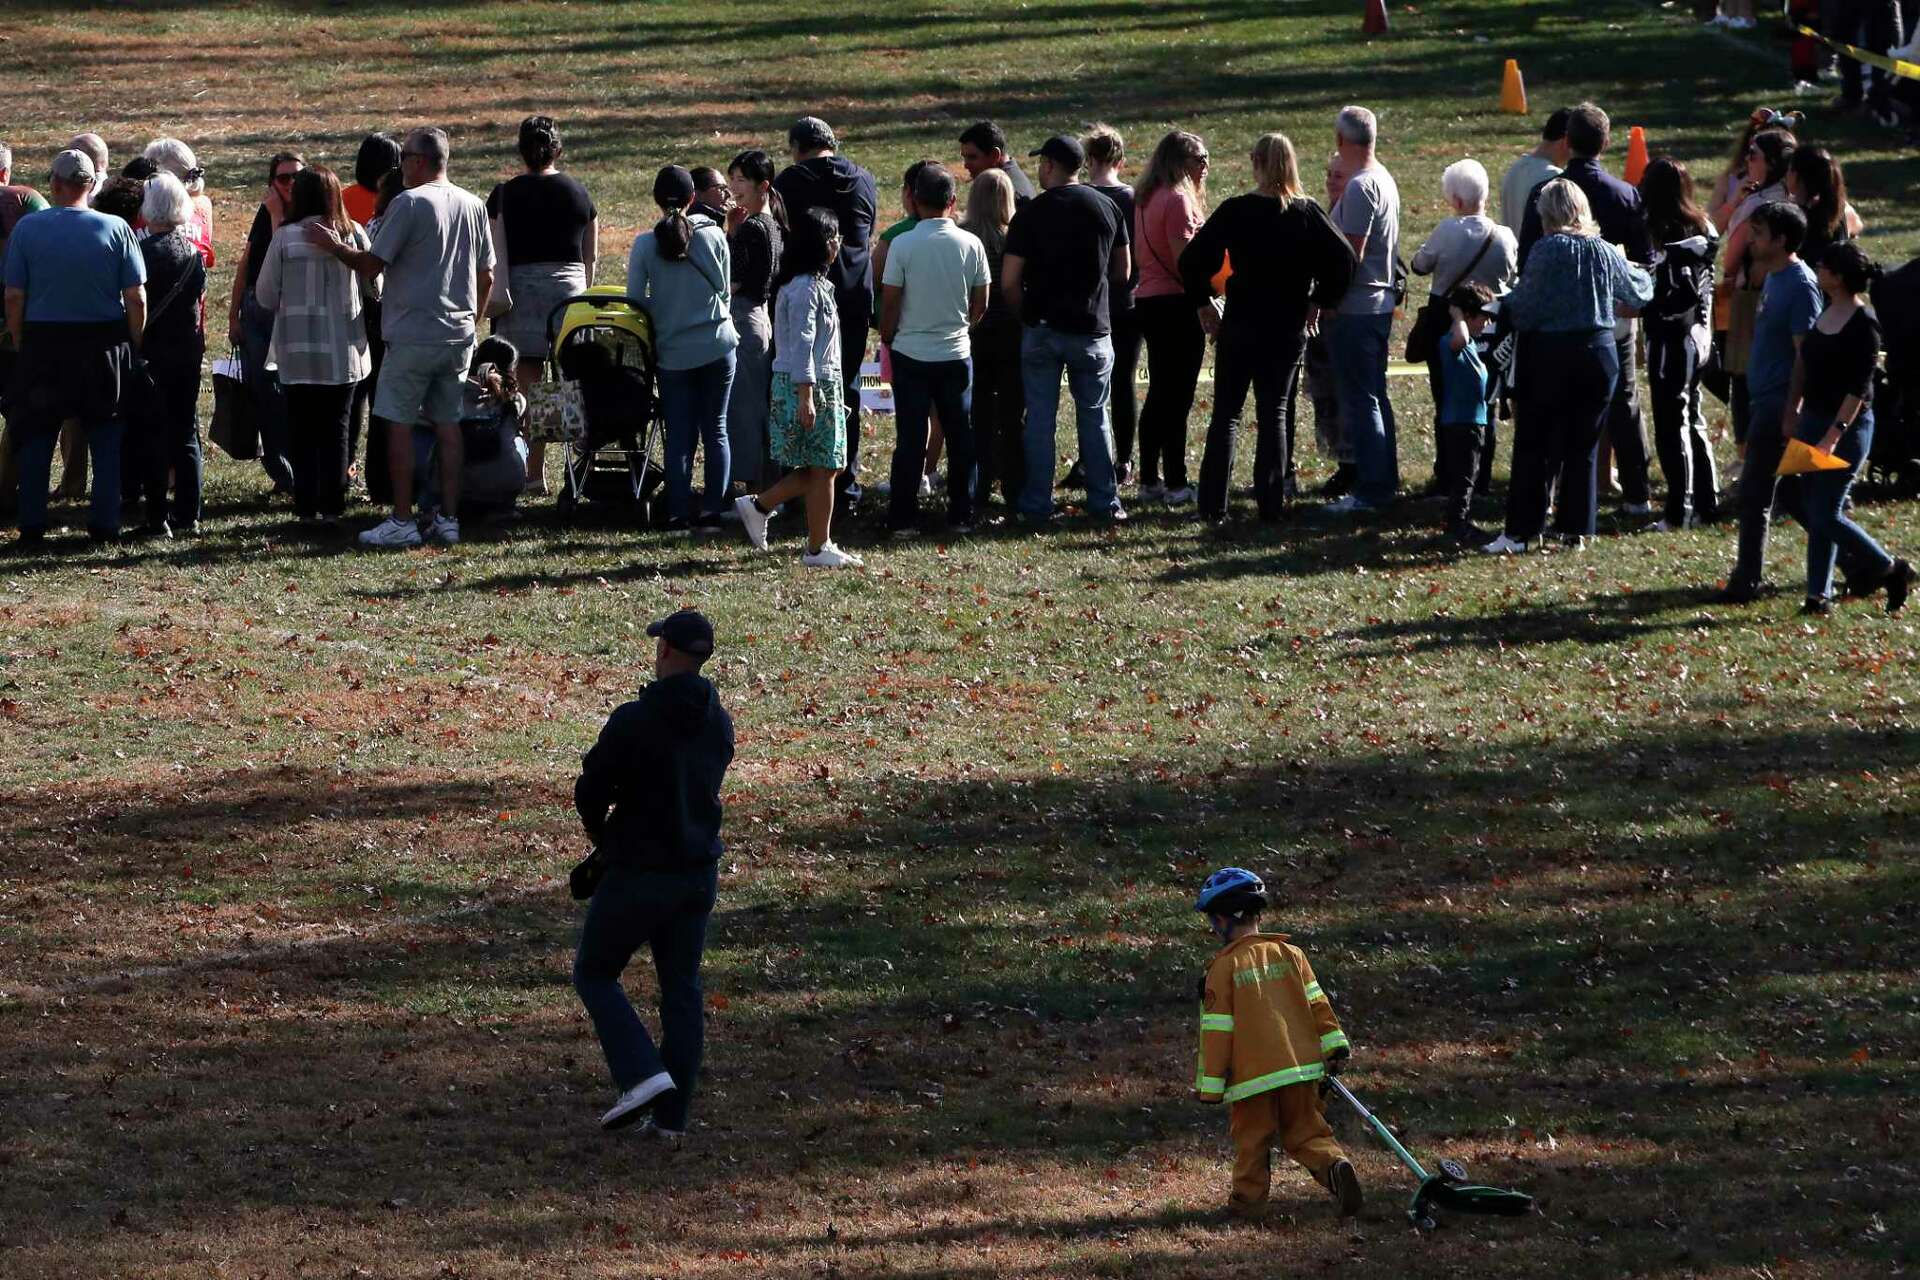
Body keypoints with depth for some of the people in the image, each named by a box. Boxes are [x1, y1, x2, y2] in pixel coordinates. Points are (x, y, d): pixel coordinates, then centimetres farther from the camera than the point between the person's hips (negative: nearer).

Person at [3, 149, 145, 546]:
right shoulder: (116, 229, -6)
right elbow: (136, 298, -6)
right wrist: (134, 346, 6)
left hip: (43, 345, 0)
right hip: (105, 344, 0)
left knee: (36, 438, 11)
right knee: (106, 439, 11)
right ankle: (104, 523, 9)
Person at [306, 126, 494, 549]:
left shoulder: (409, 204, -12)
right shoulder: (473, 206, 9)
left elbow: (371, 265, -12)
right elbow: (487, 276, 15)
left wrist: (334, 245, 4)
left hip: (413, 335, -6)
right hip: (458, 337, 6)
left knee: (399, 423, 0)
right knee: (448, 425, 9)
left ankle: (402, 521, -2)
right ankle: (448, 518, 10)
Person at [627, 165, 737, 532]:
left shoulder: (645, 244, -7)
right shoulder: (713, 235, -6)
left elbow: (635, 301, -3)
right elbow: (725, 290, 5)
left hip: (673, 351, 0)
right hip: (716, 346, 0)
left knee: (679, 435, 7)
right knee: (715, 429, 8)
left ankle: (679, 513, 1)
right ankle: (712, 511, 4)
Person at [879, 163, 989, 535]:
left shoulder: (903, 245, -11)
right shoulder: (971, 245, -4)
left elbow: (890, 302, -7)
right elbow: (981, 304, 4)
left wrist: (887, 337, 11)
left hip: (911, 352, -2)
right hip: (956, 352, 2)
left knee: (911, 438, 3)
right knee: (960, 437, 10)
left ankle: (904, 518, 4)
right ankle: (961, 515, 13)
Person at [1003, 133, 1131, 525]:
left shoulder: (1031, 214, -9)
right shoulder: (1107, 209, 2)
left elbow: (1009, 281, -10)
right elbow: (1123, 272, 10)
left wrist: (1028, 311, 8)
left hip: (1042, 329, -2)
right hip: (1092, 330, 2)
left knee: (1040, 418, 5)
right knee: (1094, 416, 11)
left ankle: (1037, 505, 7)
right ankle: (1104, 503, 10)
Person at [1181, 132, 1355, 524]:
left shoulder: (1234, 211, -8)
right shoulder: (1306, 213, -5)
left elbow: (1193, 259, -11)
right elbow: (1343, 259, -10)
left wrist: (1201, 304, 3)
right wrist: (1319, 300, 3)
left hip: (1239, 328, -1)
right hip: (1289, 329, 1)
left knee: (1226, 414, 8)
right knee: (1275, 414, 9)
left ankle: (1213, 505, 3)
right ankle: (1271, 502, 5)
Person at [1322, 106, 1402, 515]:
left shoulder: (1361, 187, -17)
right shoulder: (1383, 179, 13)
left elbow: (1351, 253, -21)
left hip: (1355, 308, -10)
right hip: (1380, 302, 10)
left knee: (1360, 400, -6)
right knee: (1375, 397, 16)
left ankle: (1369, 491, -5)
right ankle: (1385, 484, 22)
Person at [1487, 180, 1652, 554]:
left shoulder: (1546, 250, -10)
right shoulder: (1605, 252, 4)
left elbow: (1526, 305, -12)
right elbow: (1639, 290, 19)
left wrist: (1502, 304, 9)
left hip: (1552, 354, -4)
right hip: (1600, 353, 4)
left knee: (1535, 445, 2)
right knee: (1583, 445, 11)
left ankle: (1521, 530, 1)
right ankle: (1576, 529, 12)